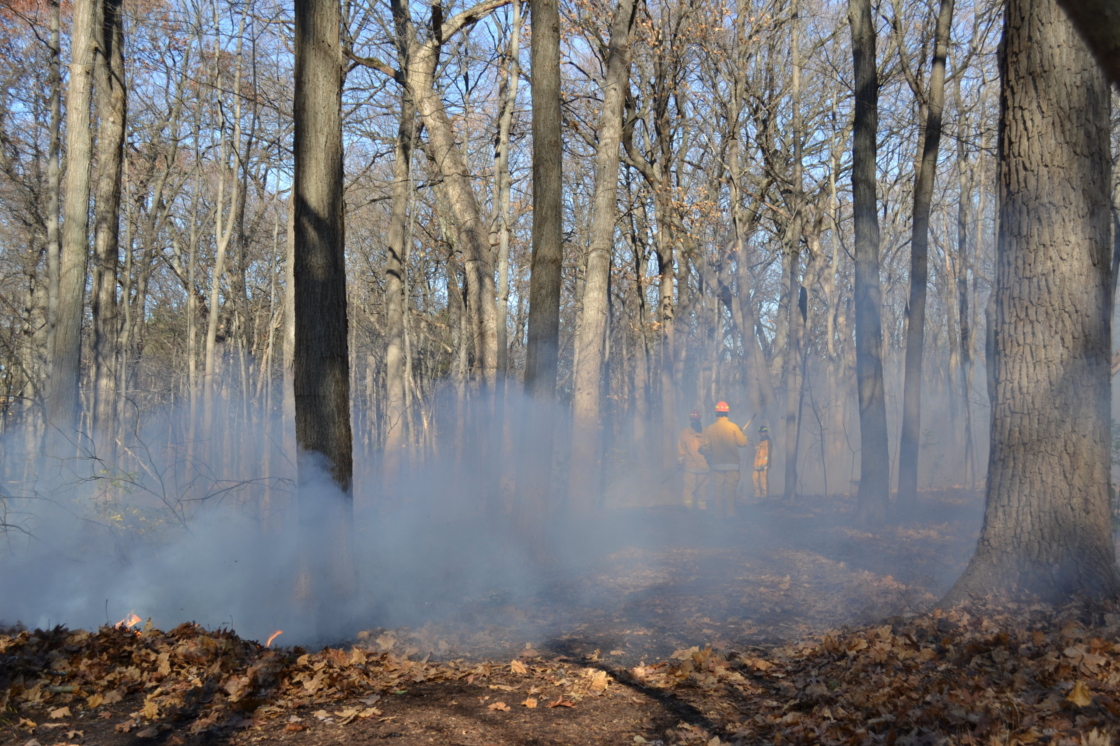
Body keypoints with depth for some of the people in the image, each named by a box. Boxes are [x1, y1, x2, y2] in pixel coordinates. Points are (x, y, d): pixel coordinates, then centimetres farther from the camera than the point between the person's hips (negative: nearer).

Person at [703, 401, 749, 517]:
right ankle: (730, 514, 0)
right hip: (732, 464, -2)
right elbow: (742, 443, -7)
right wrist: (742, 433, 13)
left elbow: (706, 448, 1)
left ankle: (718, 515, 6)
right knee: (731, 490, 2)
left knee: (718, 491, 6)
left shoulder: (709, 429, -1)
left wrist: (708, 462, 17)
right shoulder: (733, 427, -6)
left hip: (716, 465, 2)